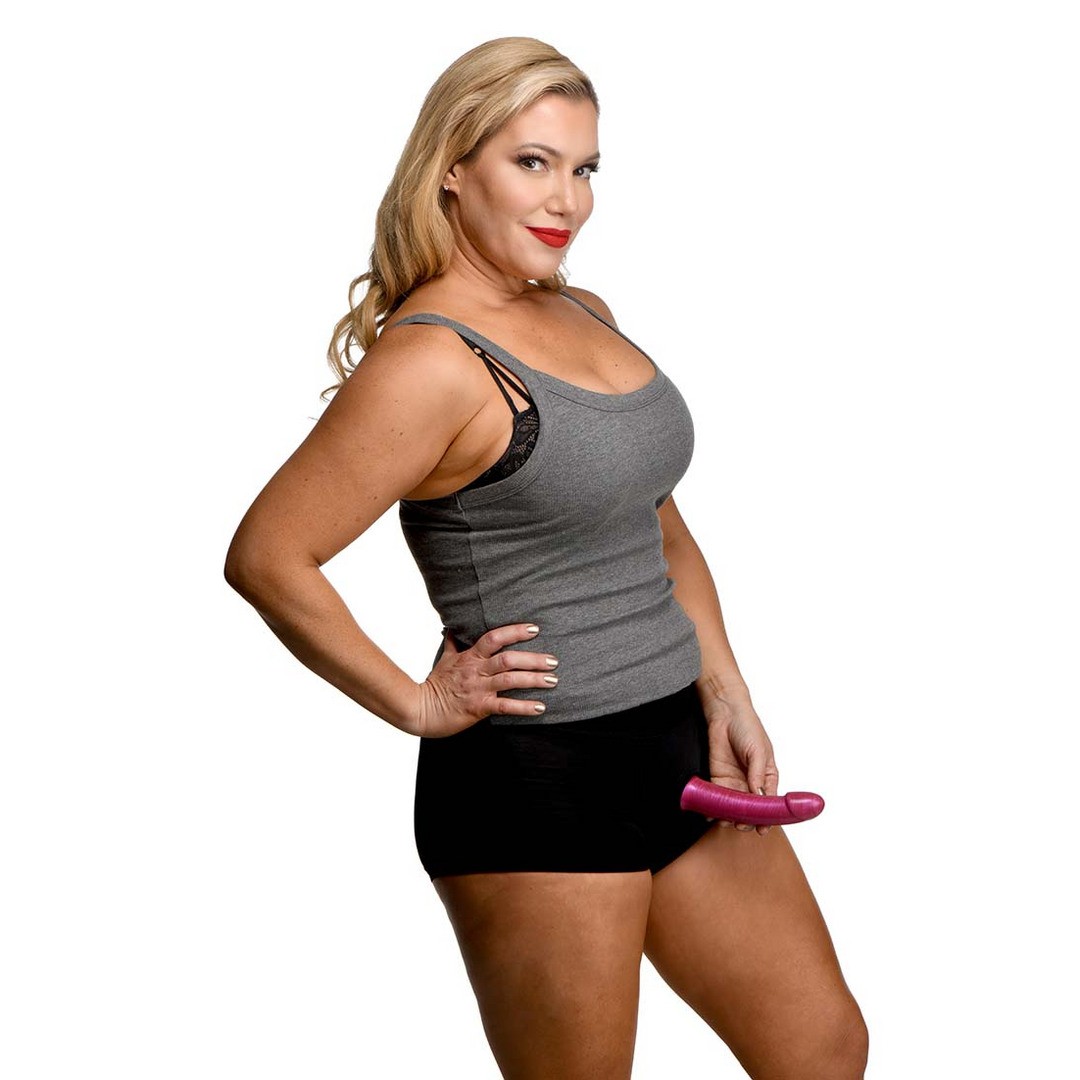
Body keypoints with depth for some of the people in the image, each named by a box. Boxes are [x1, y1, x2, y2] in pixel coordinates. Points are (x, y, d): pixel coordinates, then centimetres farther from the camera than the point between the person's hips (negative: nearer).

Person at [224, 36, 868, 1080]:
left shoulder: (582, 314, 10)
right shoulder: (430, 359, -16)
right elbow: (266, 558, -20)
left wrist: (727, 694, 9)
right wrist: (420, 706, -13)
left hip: (678, 748, 8)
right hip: (536, 781, -8)